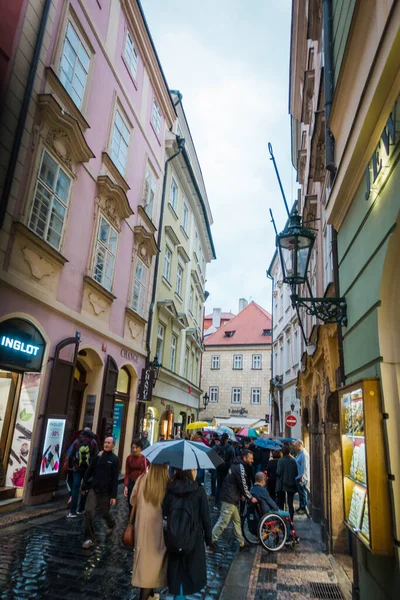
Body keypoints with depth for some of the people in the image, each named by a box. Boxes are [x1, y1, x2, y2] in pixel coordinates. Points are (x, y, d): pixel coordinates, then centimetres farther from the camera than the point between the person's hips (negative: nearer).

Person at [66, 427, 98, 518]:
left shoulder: (76, 442, 0)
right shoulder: (93, 442, -4)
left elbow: (70, 455, -2)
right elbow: (96, 456, -6)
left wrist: (70, 466, 12)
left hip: (77, 469, 0)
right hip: (88, 469, 0)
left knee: (75, 489, 3)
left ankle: (72, 512, -1)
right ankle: (81, 509, 22)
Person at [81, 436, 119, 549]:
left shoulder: (114, 459, -8)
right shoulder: (98, 456, 2)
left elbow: (115, 479, -10)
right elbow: (89, 471, 8)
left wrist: (114, 496, -13)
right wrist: (84, 486, 8)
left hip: (105, 492, -2)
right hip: (93, 490, 3)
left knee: (104, 513, 12)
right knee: (89, 512, -7)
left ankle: (111, 525, 45)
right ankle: (90, 538, 7)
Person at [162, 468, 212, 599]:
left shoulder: (169, 489, -7)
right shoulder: (199, 490, -14)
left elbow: (163, 513, -2)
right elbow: (205, 516, -9)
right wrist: (208, 537, 3)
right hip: (193, 537, -3)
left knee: (176, 568, 19)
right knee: (192, 569, 16)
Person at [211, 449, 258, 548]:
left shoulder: (236, 465, 12)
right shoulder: (240, 467, -18)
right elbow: (243, 485, -17)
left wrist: (242, 495, 17)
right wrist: (250, 498, -5)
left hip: (232, 498, 10)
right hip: (230, 499, -10)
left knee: (237, 521, 17)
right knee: (223, 521, -3)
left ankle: (241, 542, 25)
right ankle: (212, 540, 6)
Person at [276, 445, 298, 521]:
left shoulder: (281, 460, -14)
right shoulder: (293, 461, -3)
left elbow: (278, 472, -17)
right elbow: (296, 473, 1)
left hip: (282, 485, -3)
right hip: (291, 485, 3)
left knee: (281, 504, 9)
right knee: (290, 504, 10)